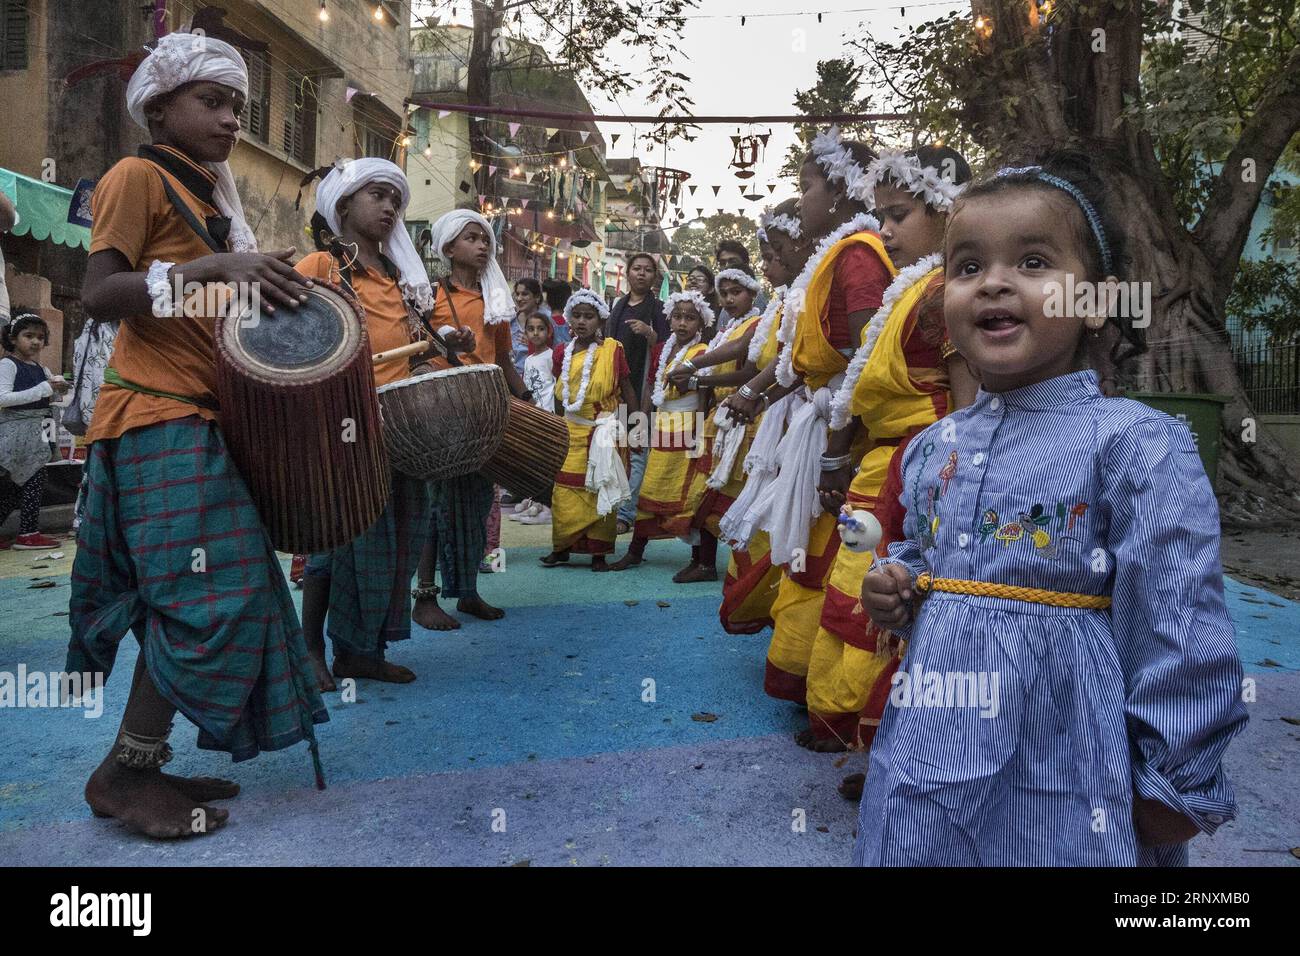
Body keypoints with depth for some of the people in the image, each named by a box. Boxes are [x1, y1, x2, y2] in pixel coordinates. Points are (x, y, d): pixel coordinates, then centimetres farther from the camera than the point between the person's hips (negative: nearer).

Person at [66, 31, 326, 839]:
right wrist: (210, 269, -24)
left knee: (223, 592, 8)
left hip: (205, 418, 9)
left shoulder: (211, 194, 21)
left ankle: (149, 762, 18)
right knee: (207, 594, -12)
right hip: (160, 417, -9)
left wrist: (274, 290, 8)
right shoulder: (138, 176, -3)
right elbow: (99, 294, -14)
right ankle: (123, 772, 3)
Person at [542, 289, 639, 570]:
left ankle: (598, 553, 14)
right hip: (570, 433, 3)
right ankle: (562, 548, 17)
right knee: (564, 492, 3)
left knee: (601, 493, 4)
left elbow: (628, 391, -1)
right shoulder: (562, 353, 4)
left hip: (604, 432, -3)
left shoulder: (613, 349, -6)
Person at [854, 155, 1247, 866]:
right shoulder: (932, 448, 4)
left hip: (1058, 769, -5)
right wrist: (893, 587, 0)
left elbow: (1179, 632, -12)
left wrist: (1176, 780, -8)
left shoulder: (1135, 443, -13)